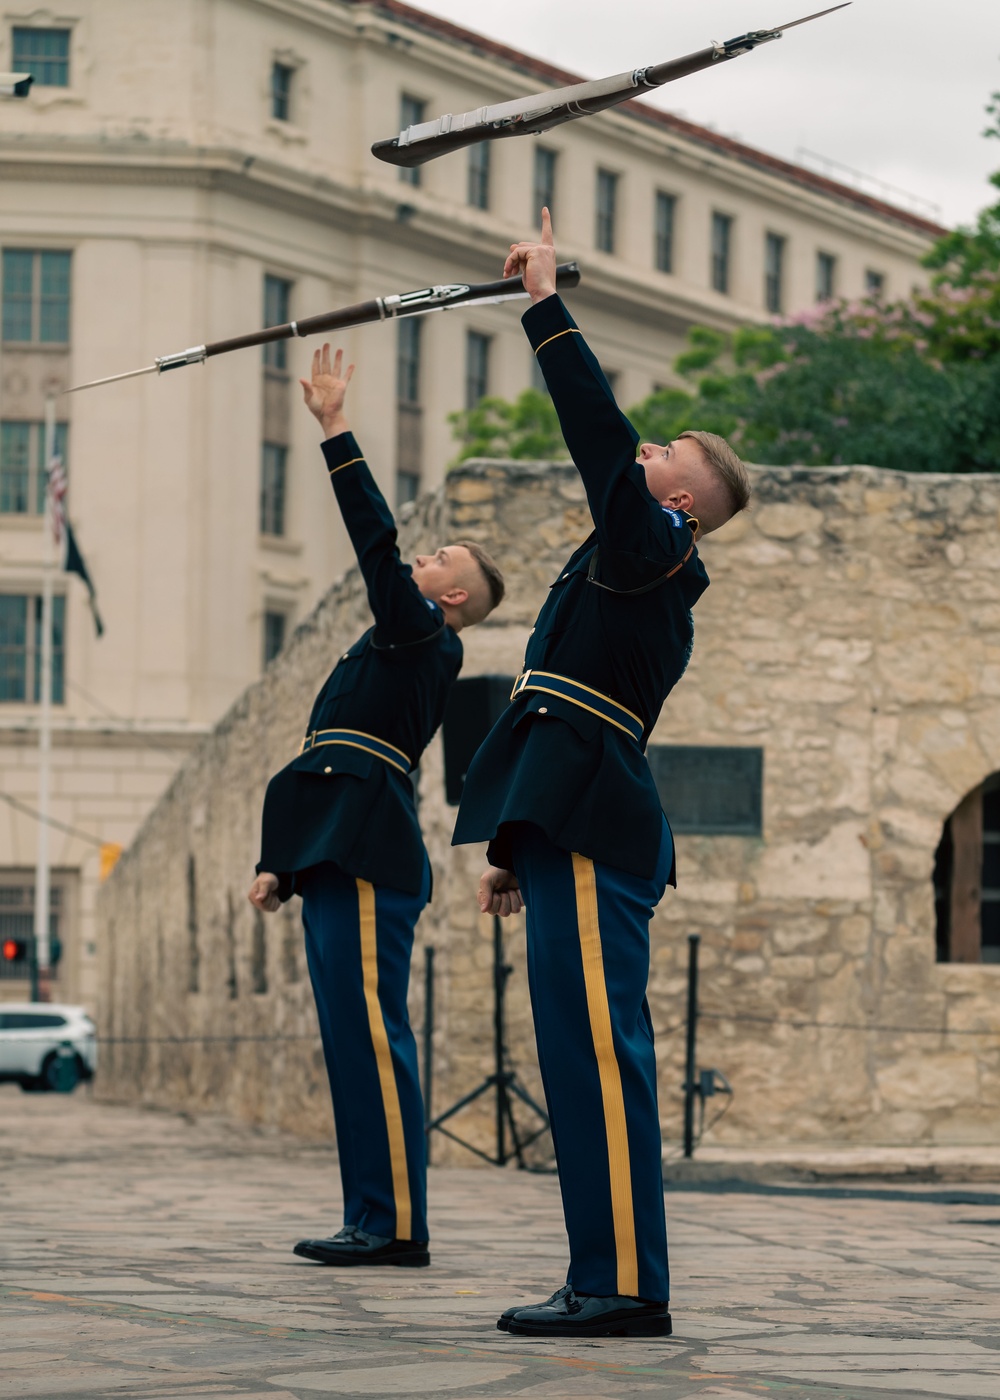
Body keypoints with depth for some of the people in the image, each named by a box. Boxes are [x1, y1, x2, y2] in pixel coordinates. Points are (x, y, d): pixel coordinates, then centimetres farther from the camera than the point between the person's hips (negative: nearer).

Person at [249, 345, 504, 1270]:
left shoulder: (426, 638, -1)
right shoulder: (392, 649, 26)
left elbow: (375, 538, -13)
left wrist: (336, 428, -11)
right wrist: (284, 868, 22)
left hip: (368, 864, -10)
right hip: (337, 862, 10)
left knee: (373, 1036, -12)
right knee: (355, 1040, 8)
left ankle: (397, 1226, -12)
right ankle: (372, 1220, 9)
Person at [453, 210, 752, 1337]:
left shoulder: (652, 553, -3)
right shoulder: (639, 580, 25)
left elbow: (597, 433, -16)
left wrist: (548, 304, -11)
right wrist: (517, 852, 26)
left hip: (591, 838, -10)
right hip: (573, 832, 10)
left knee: (595, 1051, -12)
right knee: (584, 1056, 9)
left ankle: (625, 1286, -12)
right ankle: (607, 1281, 12)